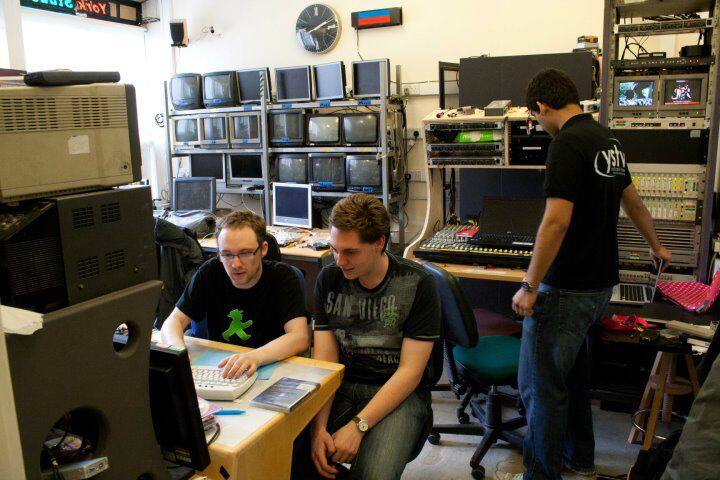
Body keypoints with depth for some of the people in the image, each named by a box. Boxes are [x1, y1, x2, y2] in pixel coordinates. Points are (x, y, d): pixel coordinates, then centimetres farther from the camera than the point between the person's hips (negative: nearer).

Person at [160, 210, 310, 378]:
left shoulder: (283, 277, -12)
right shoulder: (210, 272, -4)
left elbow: (301, 338, -22)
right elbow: (174, 321, -3)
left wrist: (256, 357, -40)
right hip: (216, 369, 3)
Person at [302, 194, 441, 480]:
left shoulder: (417, 284, -11)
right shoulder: (329, 279, 0)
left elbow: (410, 370, -12)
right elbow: (324, 358, -3)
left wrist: (358, 426, -20)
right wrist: (318, 427, -17)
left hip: (399, 394, -3)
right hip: (341, 388, 3)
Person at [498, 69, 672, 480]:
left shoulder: (568, 142, -18)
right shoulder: (607, 138, 11)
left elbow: (556, 221, -25)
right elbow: (633, 203, 24)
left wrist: (529, 286, -20)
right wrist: (656, 247, 39)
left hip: (566, 288, -10)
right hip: (601, 281, 10)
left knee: (541, 384, 3)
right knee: (572, 370, 23)